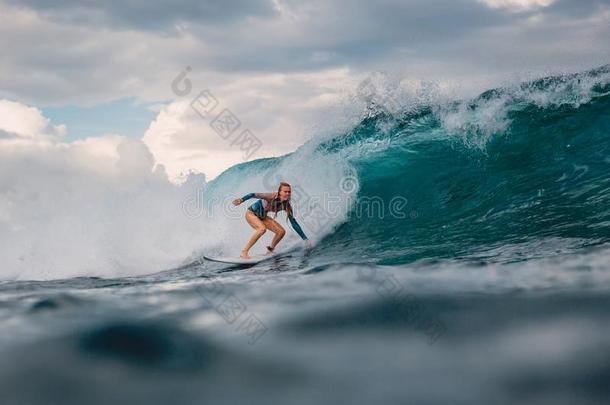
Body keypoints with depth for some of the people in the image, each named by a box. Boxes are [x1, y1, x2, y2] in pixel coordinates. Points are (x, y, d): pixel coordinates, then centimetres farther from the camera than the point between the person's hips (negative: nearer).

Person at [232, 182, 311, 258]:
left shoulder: (286, 206, -15)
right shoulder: (271, 197, -31)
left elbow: (294, 223, -9)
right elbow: (253, 195, -34)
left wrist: (305, 239, -10)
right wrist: (242, 200, -52)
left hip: (262, 217, 6)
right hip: (251, 214, -6)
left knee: (281, 232, -6)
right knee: (262, 229, -33)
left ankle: (270, 251, 18)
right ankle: (244, 252, -27)